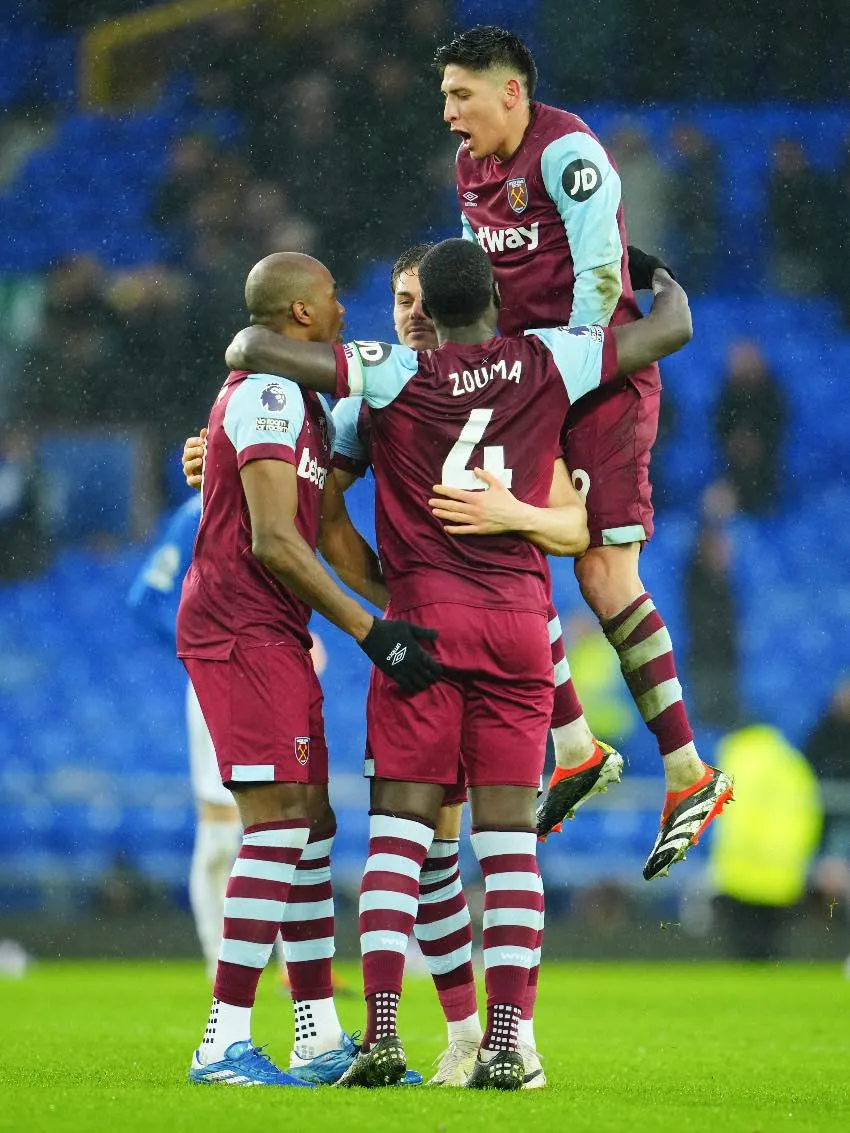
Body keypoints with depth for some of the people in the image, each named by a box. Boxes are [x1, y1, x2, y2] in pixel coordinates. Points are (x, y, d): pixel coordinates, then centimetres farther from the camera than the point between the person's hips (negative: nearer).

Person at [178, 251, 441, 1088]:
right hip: (241, 631, -11)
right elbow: (273, 542, -19)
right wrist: (370, 633, -19)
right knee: (280, 820, -14)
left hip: (273, 635, 11)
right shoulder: (269, 393, -13)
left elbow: (331, 536, 24)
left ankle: (320, 1035, 16)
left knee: (311, 823, 11)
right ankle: (224, 1043, -16)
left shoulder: (301, 401, 20)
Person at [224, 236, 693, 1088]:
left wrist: (246, 345, 17)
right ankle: (504, 1041, -6)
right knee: (510, 837, 1)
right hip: (519, 622, 1)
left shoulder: (396, 376, -2)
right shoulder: (548, 366, 4)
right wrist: (662, 277, 36)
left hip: (423, 618, -1)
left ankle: (381, 1032, -10)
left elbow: (257, 348, -7)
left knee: (399, 828, 0)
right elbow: (673, 328, 14)